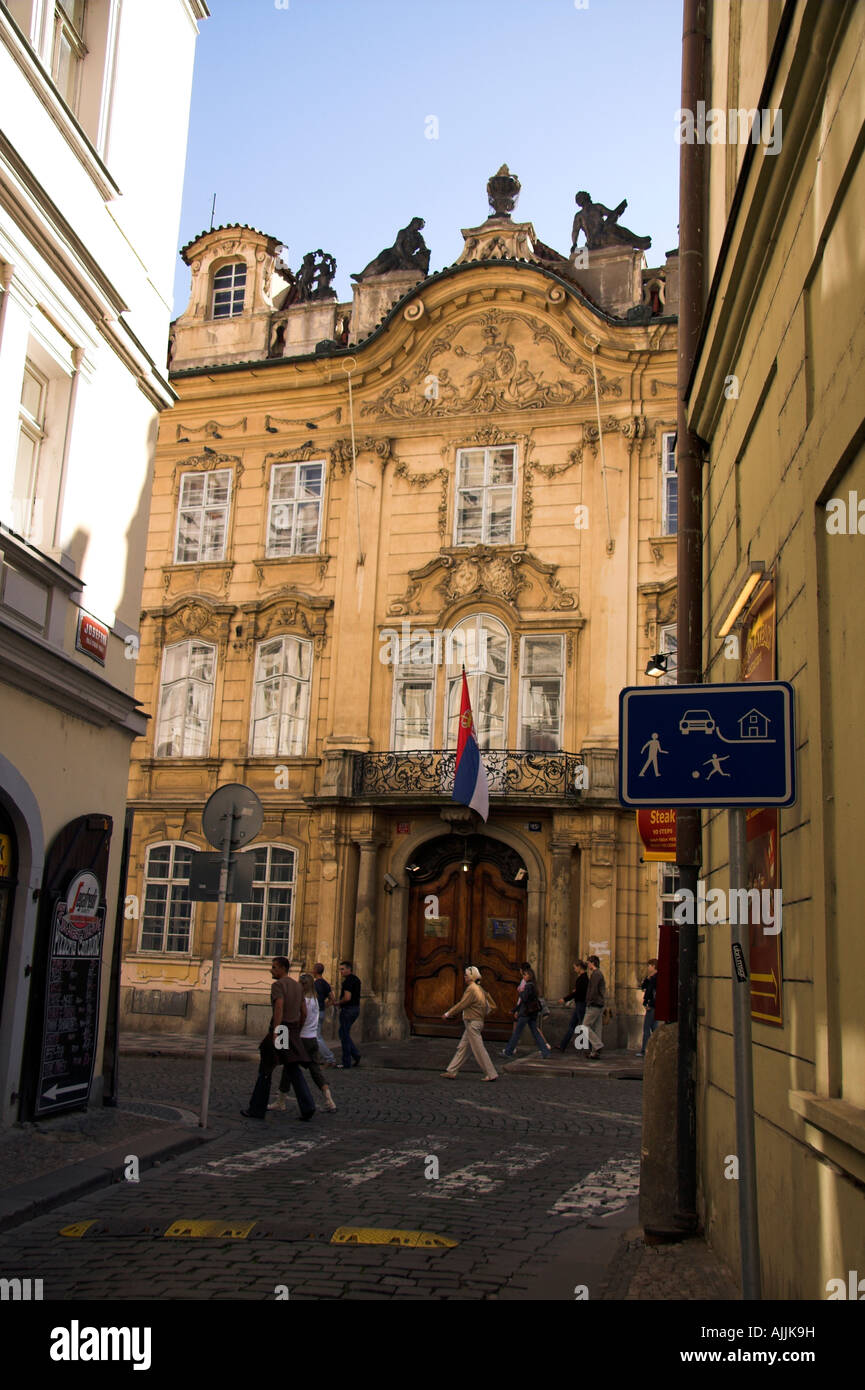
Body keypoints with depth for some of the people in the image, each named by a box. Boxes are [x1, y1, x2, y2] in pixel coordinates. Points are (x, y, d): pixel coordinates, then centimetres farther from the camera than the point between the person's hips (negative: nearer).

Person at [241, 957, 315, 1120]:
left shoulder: (278, 985, -10)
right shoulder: (297, 986, 15)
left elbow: (279, 1007, -24)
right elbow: (303, 1012, 18)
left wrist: (275, 1032, -28)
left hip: (279, 1028, -7)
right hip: (293, 1032, 7)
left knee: (265, 1070, 5)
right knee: (294, 1070, 7)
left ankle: (257, 1109, 11)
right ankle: (307, 1107, -8)